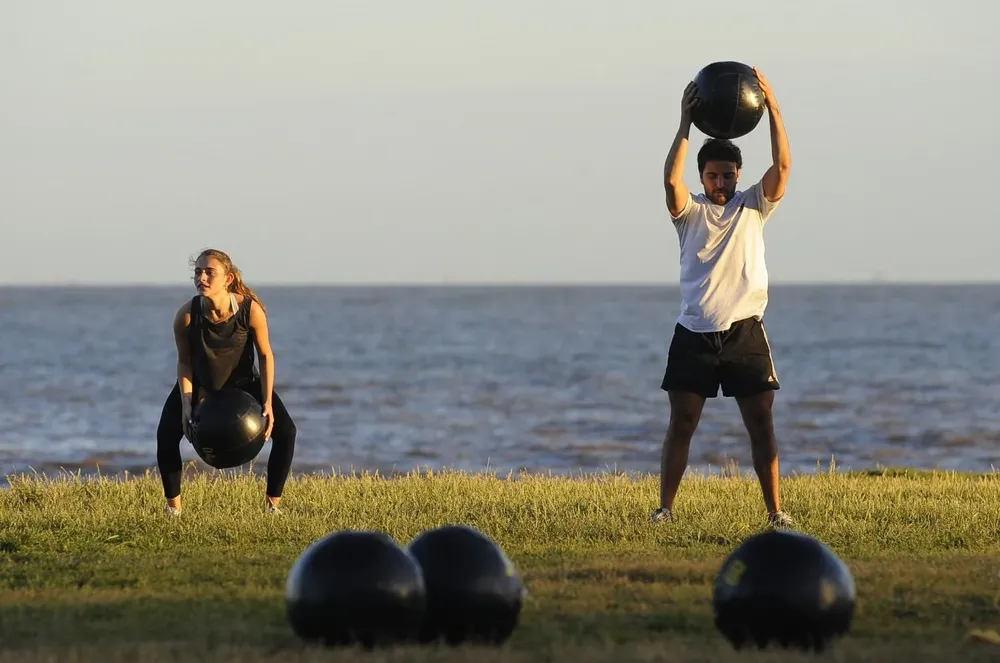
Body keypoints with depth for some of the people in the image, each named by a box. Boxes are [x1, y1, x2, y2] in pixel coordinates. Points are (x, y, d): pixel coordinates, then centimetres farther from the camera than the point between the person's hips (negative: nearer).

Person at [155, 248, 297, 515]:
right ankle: (173, 505, -2)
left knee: (285, 430, -12)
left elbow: (265, 355, -16)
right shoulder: (186, 315, -29)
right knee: (167, 434, -20)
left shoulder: (251, 310, -30)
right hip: (199, 383, 0)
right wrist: (187, 406, -22)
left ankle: (272, 504, 3)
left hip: (243, 381, 0)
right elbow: (184, 362, -14)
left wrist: (267, 403, -21)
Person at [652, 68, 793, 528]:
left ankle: (775, 510, 2)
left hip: (744, 331, 0)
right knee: (681, 424, 2)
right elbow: (671, 179, -15)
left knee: (762, 423, -2)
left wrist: (772, 109, -13)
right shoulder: (690, 212, 5)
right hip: (694, 333, 0)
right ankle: (665, 508, 7)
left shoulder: (753, 207, 8)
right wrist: (685, 124, -19)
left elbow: (782, 166, -6)